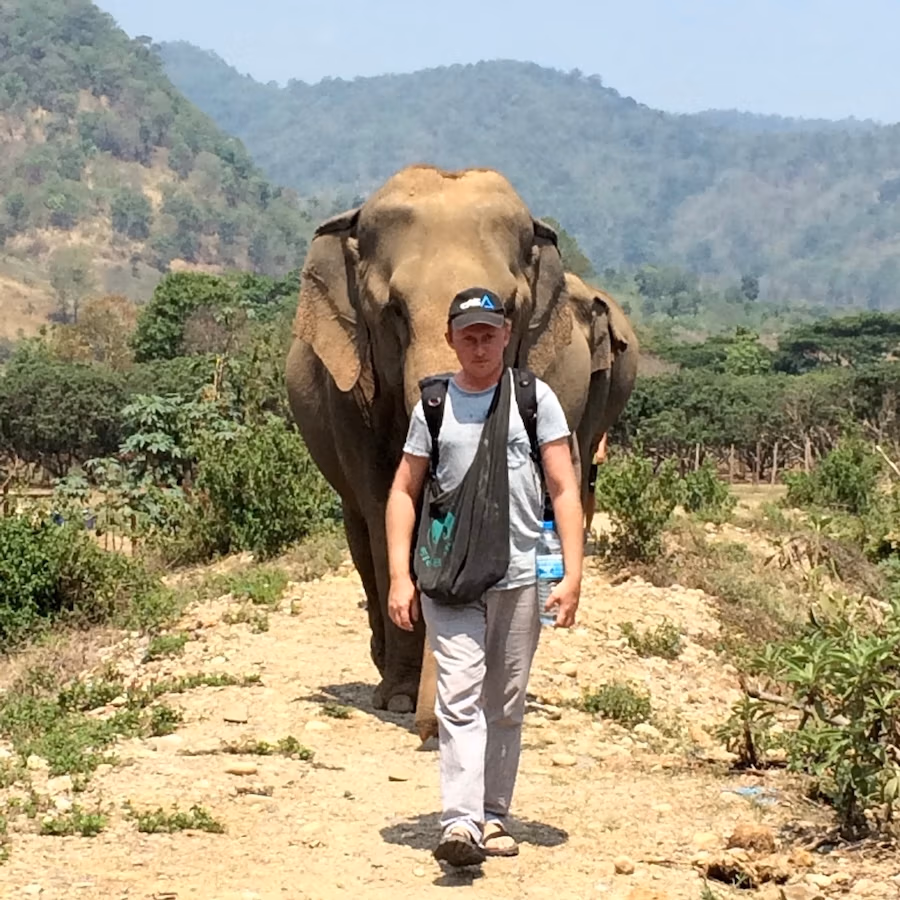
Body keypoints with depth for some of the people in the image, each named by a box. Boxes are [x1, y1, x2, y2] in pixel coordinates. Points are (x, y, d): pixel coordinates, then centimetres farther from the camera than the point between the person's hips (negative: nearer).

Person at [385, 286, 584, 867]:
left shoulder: (536, 399, 6)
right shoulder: (433, 406, 9)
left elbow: (565, 491, 3)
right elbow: (404, 492, 11)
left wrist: (573, 575, -6)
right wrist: (400, 577, 1)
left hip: (519, 578, 0)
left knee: (506, 705, 8)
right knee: (459, 698, -11)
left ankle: (494, 816, 19)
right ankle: (461, 824, -18)